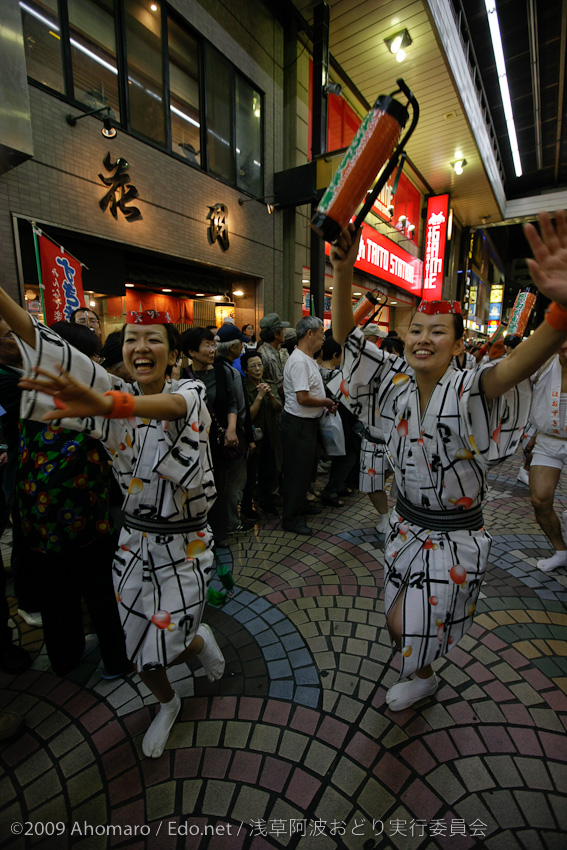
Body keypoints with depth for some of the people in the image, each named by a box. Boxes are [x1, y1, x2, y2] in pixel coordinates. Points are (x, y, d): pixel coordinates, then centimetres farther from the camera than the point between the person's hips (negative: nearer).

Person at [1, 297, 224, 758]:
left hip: (185, 549, -3)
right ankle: (168, 704, 51)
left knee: (162, 650, 5)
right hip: (134, 543, 4)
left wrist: (109, 404, -58)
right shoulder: (119, 396, -2)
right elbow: (60, 356, -17)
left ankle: (199, 641, 43)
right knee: (142, 657, 16)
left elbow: (175, 405, -39)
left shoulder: (192, 391, -13)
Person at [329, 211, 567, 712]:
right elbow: (346, 334, -13)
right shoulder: (395, 379, -9)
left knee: (411, 624, 10)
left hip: (455, 534, -4)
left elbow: (522, 363, -42)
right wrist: (343, 272, -27)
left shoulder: (467, 392, -22)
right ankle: (420, 673, 58)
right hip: (408, 521, 5)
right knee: (399, 619, 22)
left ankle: (422, 678, 48)